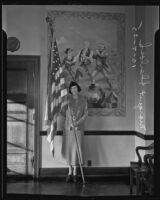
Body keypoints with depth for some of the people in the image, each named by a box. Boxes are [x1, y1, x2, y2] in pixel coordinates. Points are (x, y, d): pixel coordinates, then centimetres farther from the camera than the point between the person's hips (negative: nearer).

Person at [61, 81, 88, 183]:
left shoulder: (83, 100, 0)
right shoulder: (68, 99, 0)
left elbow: (86, 113, -2)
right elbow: (63, 112, 4)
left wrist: (78, 122, -13)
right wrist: (70, 119, -3)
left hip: (79, 128, -1)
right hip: (68, 127, 1)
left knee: (77, 148, -4)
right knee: (68, 148, 3)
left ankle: (75, 173, 7)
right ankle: (70, 172, 14)